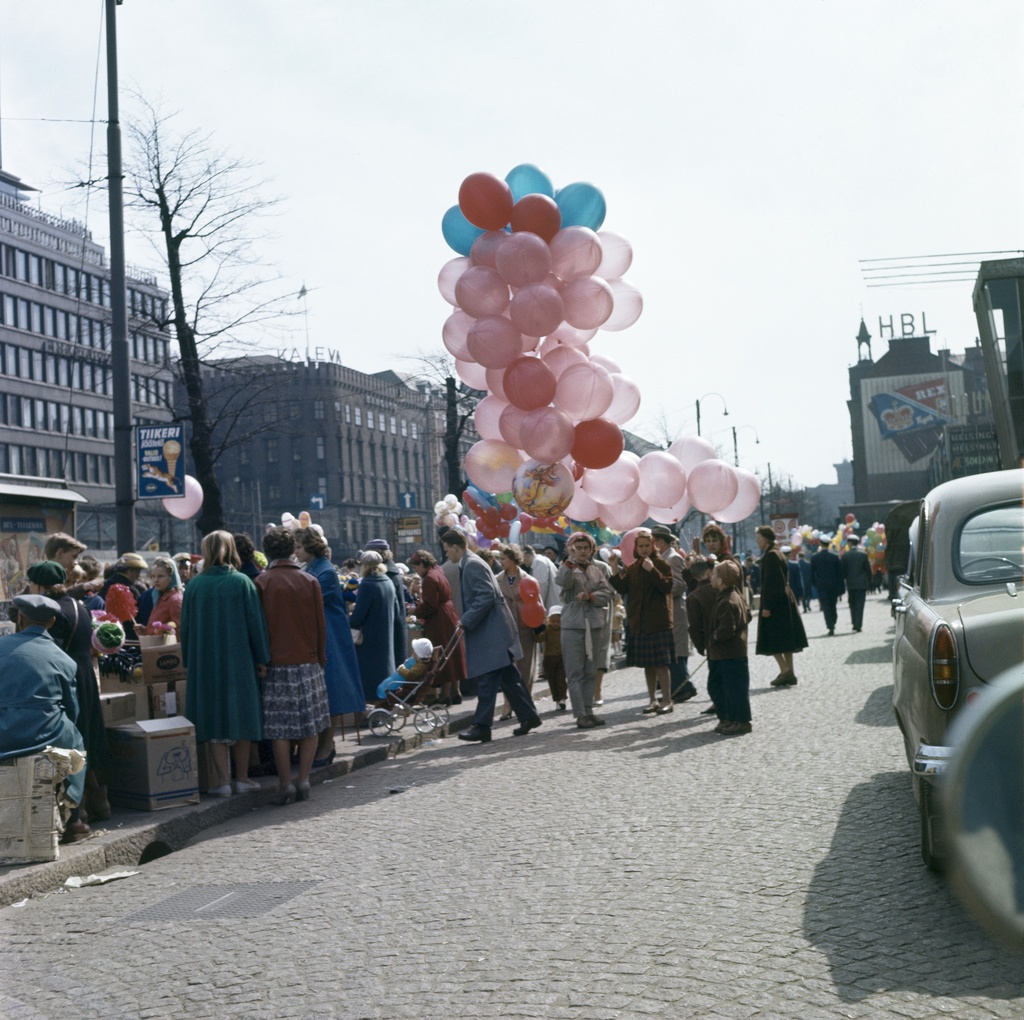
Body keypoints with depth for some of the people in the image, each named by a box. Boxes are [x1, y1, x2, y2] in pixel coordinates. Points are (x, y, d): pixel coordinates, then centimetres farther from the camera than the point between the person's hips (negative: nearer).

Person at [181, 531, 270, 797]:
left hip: (205, 663, 1)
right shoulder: (242, 582, -5)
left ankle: (223, 780, 1)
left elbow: (186, 626, 5)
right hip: (239, 662, -1)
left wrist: (190, 661, 14)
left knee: (215, 719, 5)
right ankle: (242, 778, 14)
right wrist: (262, 658, 2)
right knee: (240, 715, 9)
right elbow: (256, 622, -6)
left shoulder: (194, 585, 0)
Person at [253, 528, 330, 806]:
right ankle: (303, 780, 7)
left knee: (280, 728, 2)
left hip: (276, 664, -2)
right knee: (310, 725, 8)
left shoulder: (261, 582, -5)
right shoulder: (310, 582, 2)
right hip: (308, 662, 2)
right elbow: (321, 625, 5)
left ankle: (285, 784, 2)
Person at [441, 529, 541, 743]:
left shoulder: (472, 565, -13)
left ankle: (481, 726, -7)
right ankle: (528, 716, 19)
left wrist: (466, 621, -18)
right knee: (508, 678, 13)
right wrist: (467, 621, 16)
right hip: (490, 631, 10)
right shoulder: (469, 564, 18)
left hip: (491, 632, -10)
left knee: (487, 681, -8)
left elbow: (487, 596, -22)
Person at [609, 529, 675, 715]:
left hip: (659, 622, -5)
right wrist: (616, 572, -10)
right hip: (638, 622, 5)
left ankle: (667, 701, 1)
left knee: (661, 663, -6)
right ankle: (653, 700, 18)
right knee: (647, 664, 10)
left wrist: (652, 570, -23)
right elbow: (622, 589, 5)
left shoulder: (661, 565, -3)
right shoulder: (632, 568, 12)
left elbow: (667, 587, -15)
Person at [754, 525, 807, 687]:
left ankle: (784, 670, -9)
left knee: (772, 640, -4)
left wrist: (766, 606, -21)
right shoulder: (778, 554, 14)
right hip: (785, 600, 10)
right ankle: (790, 673, 11)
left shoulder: (770, 555, -15)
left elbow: (770, 582, -20)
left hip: (775, 602, -10)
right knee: (785, 639, 10)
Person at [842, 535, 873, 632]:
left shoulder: (845, 555, -5)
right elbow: (868, 570, -1)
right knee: (860, 605, 0)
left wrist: (843, 582, 12)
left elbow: (843, 571, -2)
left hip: (850, 584, 0)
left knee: (852, 605, 14)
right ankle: (858, 626, -6)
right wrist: (869, 583, 11)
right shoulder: (863, 554, -4)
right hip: (862, 583, 0)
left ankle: (855, 624, 12)